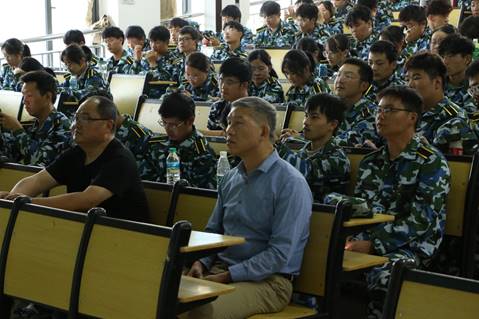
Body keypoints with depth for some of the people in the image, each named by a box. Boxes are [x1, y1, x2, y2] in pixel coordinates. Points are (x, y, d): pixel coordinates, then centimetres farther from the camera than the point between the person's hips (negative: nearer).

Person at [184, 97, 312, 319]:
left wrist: (228, 277, -18)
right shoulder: (230, 178, 13)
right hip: (220, 269, 7)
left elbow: (280, 254, -17)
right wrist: (201, 262, 2)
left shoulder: (291, 183, -11)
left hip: (267, 280, -6)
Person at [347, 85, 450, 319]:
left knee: (383, 276, -36)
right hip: (370, 238, 5)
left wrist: (374, 245, -20)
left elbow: (420, 220, -13)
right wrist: (358, 240, -14)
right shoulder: (371, 162, 17)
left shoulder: (432, 162, -3)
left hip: (413, 245, -5)